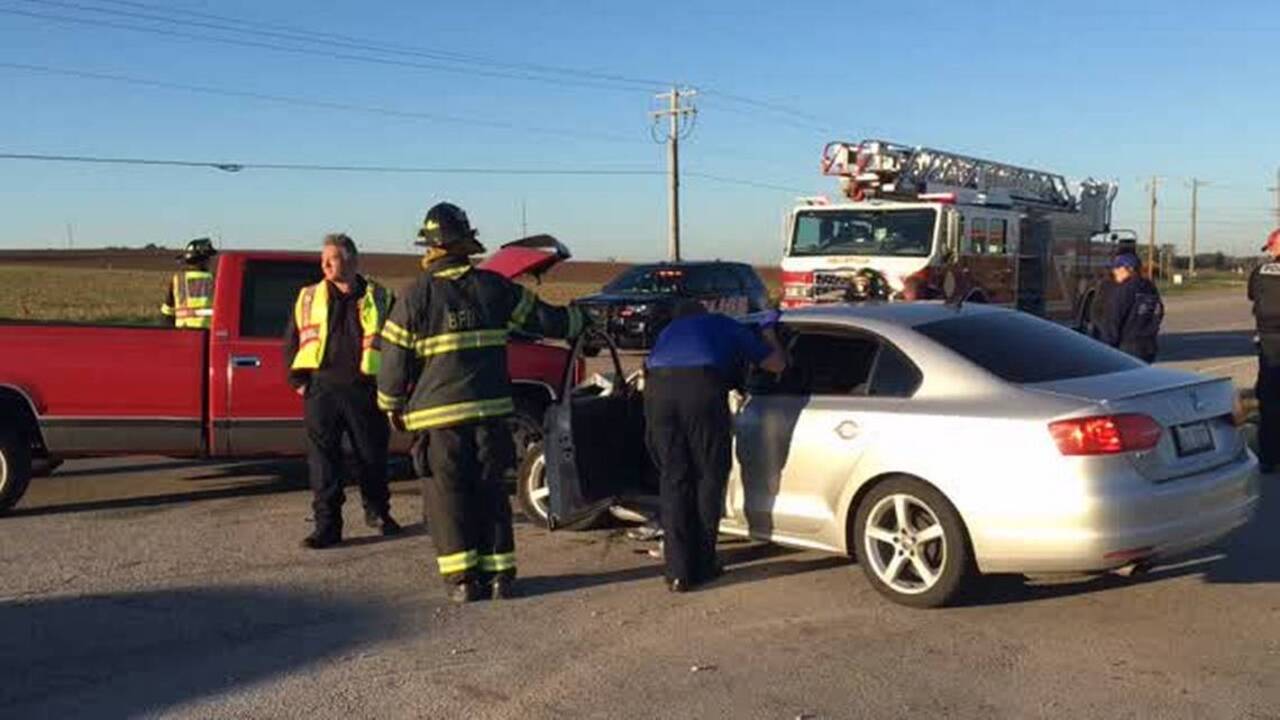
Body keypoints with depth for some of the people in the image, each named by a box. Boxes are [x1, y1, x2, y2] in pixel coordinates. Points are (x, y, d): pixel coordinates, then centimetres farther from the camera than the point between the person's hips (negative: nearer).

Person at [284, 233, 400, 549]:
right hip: (321, 388, 1)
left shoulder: (379, 298, 5)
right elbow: (291, 342, 15)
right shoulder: (308, 298, 10)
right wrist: (298, 381, 5)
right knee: (323, 458, -2)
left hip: (364, 390, -1)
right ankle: (327, 525, 4)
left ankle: (378, 511, 30)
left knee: (372, 455, 9)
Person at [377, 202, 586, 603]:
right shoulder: (492, 286, 4)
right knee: (490, 493, 12)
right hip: (489, 410, 3)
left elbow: (396, 360, -3)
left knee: (447, 496, 5)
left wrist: (393, 408, 12)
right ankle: (498, 573, 14)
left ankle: (462, 578, 4)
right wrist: (576, 320, 35)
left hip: (438, 415, -3)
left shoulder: (417, 296, -5)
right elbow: (542, 317, 15)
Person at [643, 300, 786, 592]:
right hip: (702, 386, -3)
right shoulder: (725, 325, 31)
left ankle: (678, 572, 9)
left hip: (657, 389, 3)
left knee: (673, 480, 11)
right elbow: (777, 364, 35)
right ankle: (702, 565, 18)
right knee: (709, 477, 13)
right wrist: (768, 332, 53)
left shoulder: (669, 331, 38)